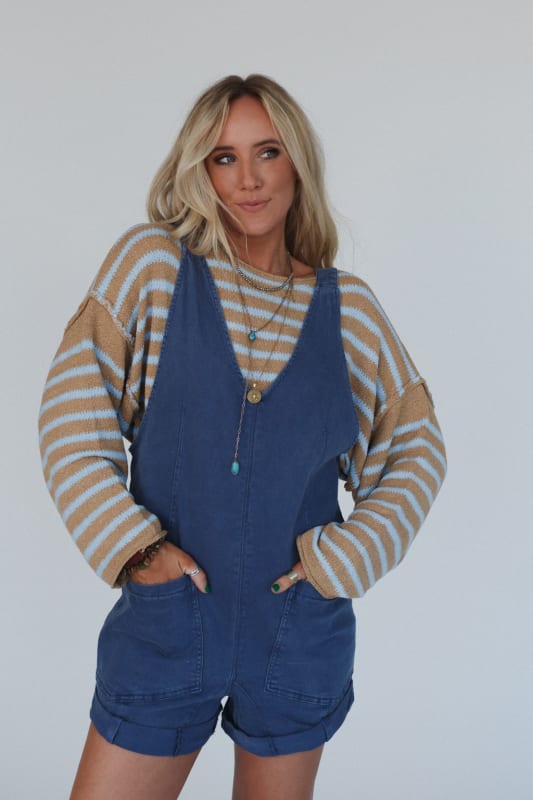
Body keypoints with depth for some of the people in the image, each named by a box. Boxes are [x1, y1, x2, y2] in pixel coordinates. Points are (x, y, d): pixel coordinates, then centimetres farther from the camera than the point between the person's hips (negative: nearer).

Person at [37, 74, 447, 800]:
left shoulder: (346, 305, -1)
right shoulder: (152, 264, -5)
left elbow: (416, 451, 6)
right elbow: (71, 416, -6)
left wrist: (341, 559, -5)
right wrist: (131, 544, -12)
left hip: (300, 630, 2)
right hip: (166, 618, -1)